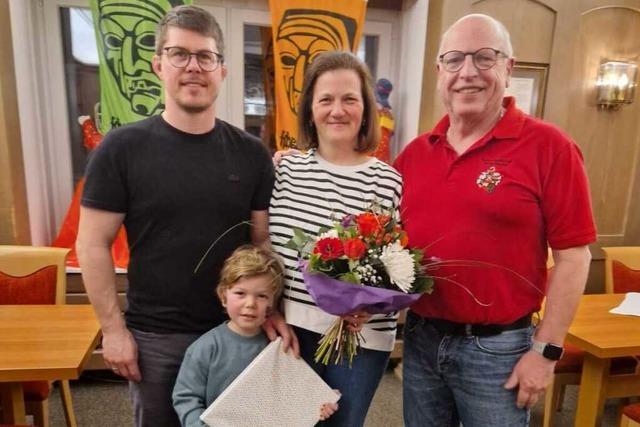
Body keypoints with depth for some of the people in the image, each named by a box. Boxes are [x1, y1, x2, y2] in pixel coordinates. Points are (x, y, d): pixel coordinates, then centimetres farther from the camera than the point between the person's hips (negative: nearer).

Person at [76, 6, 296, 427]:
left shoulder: (251, 153, -3)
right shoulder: (122, 148, -8)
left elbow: (264, 240, 0)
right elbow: (93, 245, -6)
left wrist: (272, 310, -9)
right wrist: (113, 328, -7)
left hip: (237, 329, 2)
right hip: (153, 336, -1)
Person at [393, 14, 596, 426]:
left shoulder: (548, 146, -11)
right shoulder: (414, 152, 2)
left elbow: (573, 256, -10)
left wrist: (546, 350, -9)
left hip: (497, 348, -4)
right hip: (420, 338, 5)